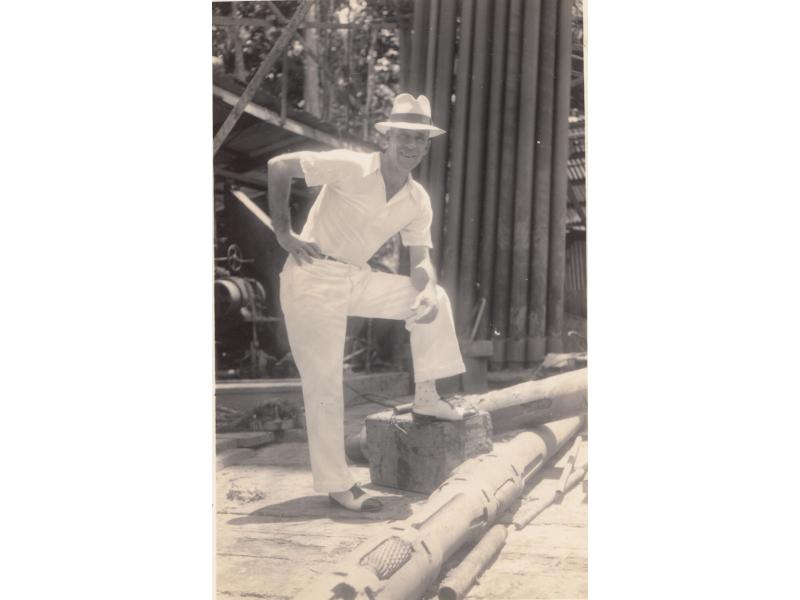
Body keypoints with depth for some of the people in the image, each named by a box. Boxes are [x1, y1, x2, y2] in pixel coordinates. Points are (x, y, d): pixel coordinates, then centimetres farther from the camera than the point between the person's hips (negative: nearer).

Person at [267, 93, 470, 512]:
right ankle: (337, 484, 6)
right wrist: (283, 233, -18)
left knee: (435, 299, 7)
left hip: (356, 278, 7)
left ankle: (426, 398, 16)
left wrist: (427, 291, -15)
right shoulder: (351, 167, -17)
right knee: (324, 385, -5)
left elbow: (421, 259, 8)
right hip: (313, 278, -7)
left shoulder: (419, 202, 3)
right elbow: (278, 166, -17)